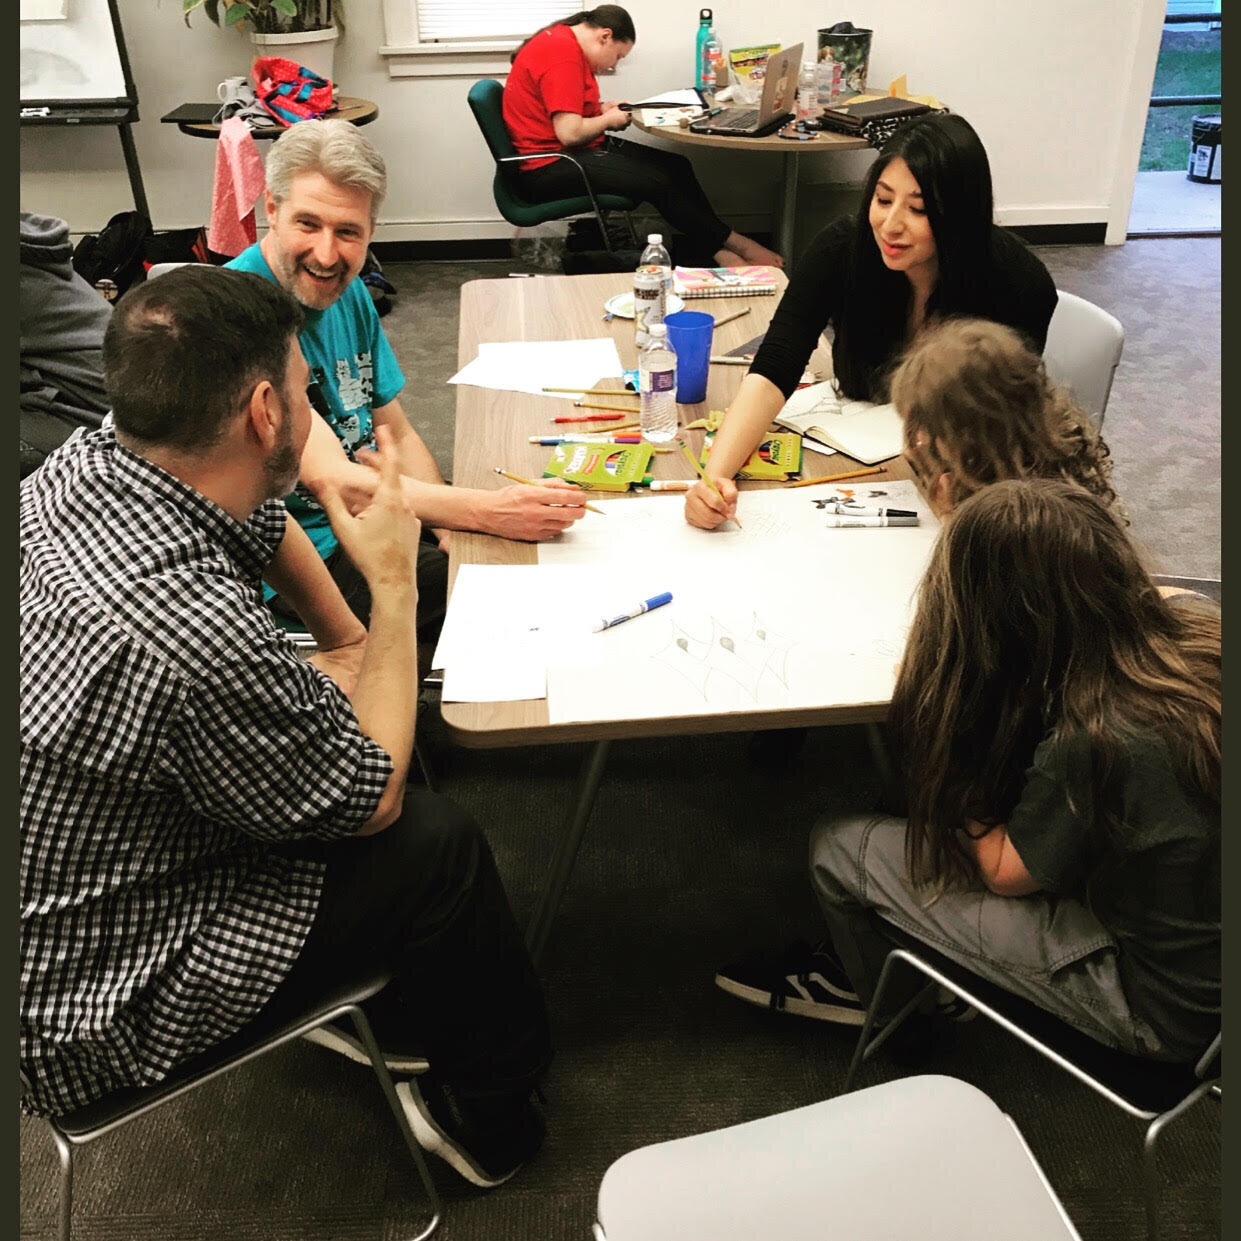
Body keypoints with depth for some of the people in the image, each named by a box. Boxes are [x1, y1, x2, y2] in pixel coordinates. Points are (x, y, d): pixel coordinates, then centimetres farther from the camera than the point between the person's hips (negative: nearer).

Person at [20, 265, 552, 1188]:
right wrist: (395, 585, -15)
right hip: (84, 1000, -8)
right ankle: (490, 1121, 24)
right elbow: (372, 799, -19)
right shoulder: (195, 634, -39)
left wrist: (347, 645, 7)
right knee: (438, 847, -4)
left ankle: (375, 1001, 31)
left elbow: (264, 519, 12)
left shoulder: (82, 463, -12)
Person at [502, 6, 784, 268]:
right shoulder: (562, 54, -20)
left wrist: (600, 109, 6)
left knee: (676, 165, -2)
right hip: (549, 168, -11)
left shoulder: (565, 41, 12)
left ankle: (719, 250, -4)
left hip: (571, 152, 11)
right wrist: (608, 120, -7)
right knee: (658, 181, -17)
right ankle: (730, 242, -1)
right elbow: (569, 133, -26)